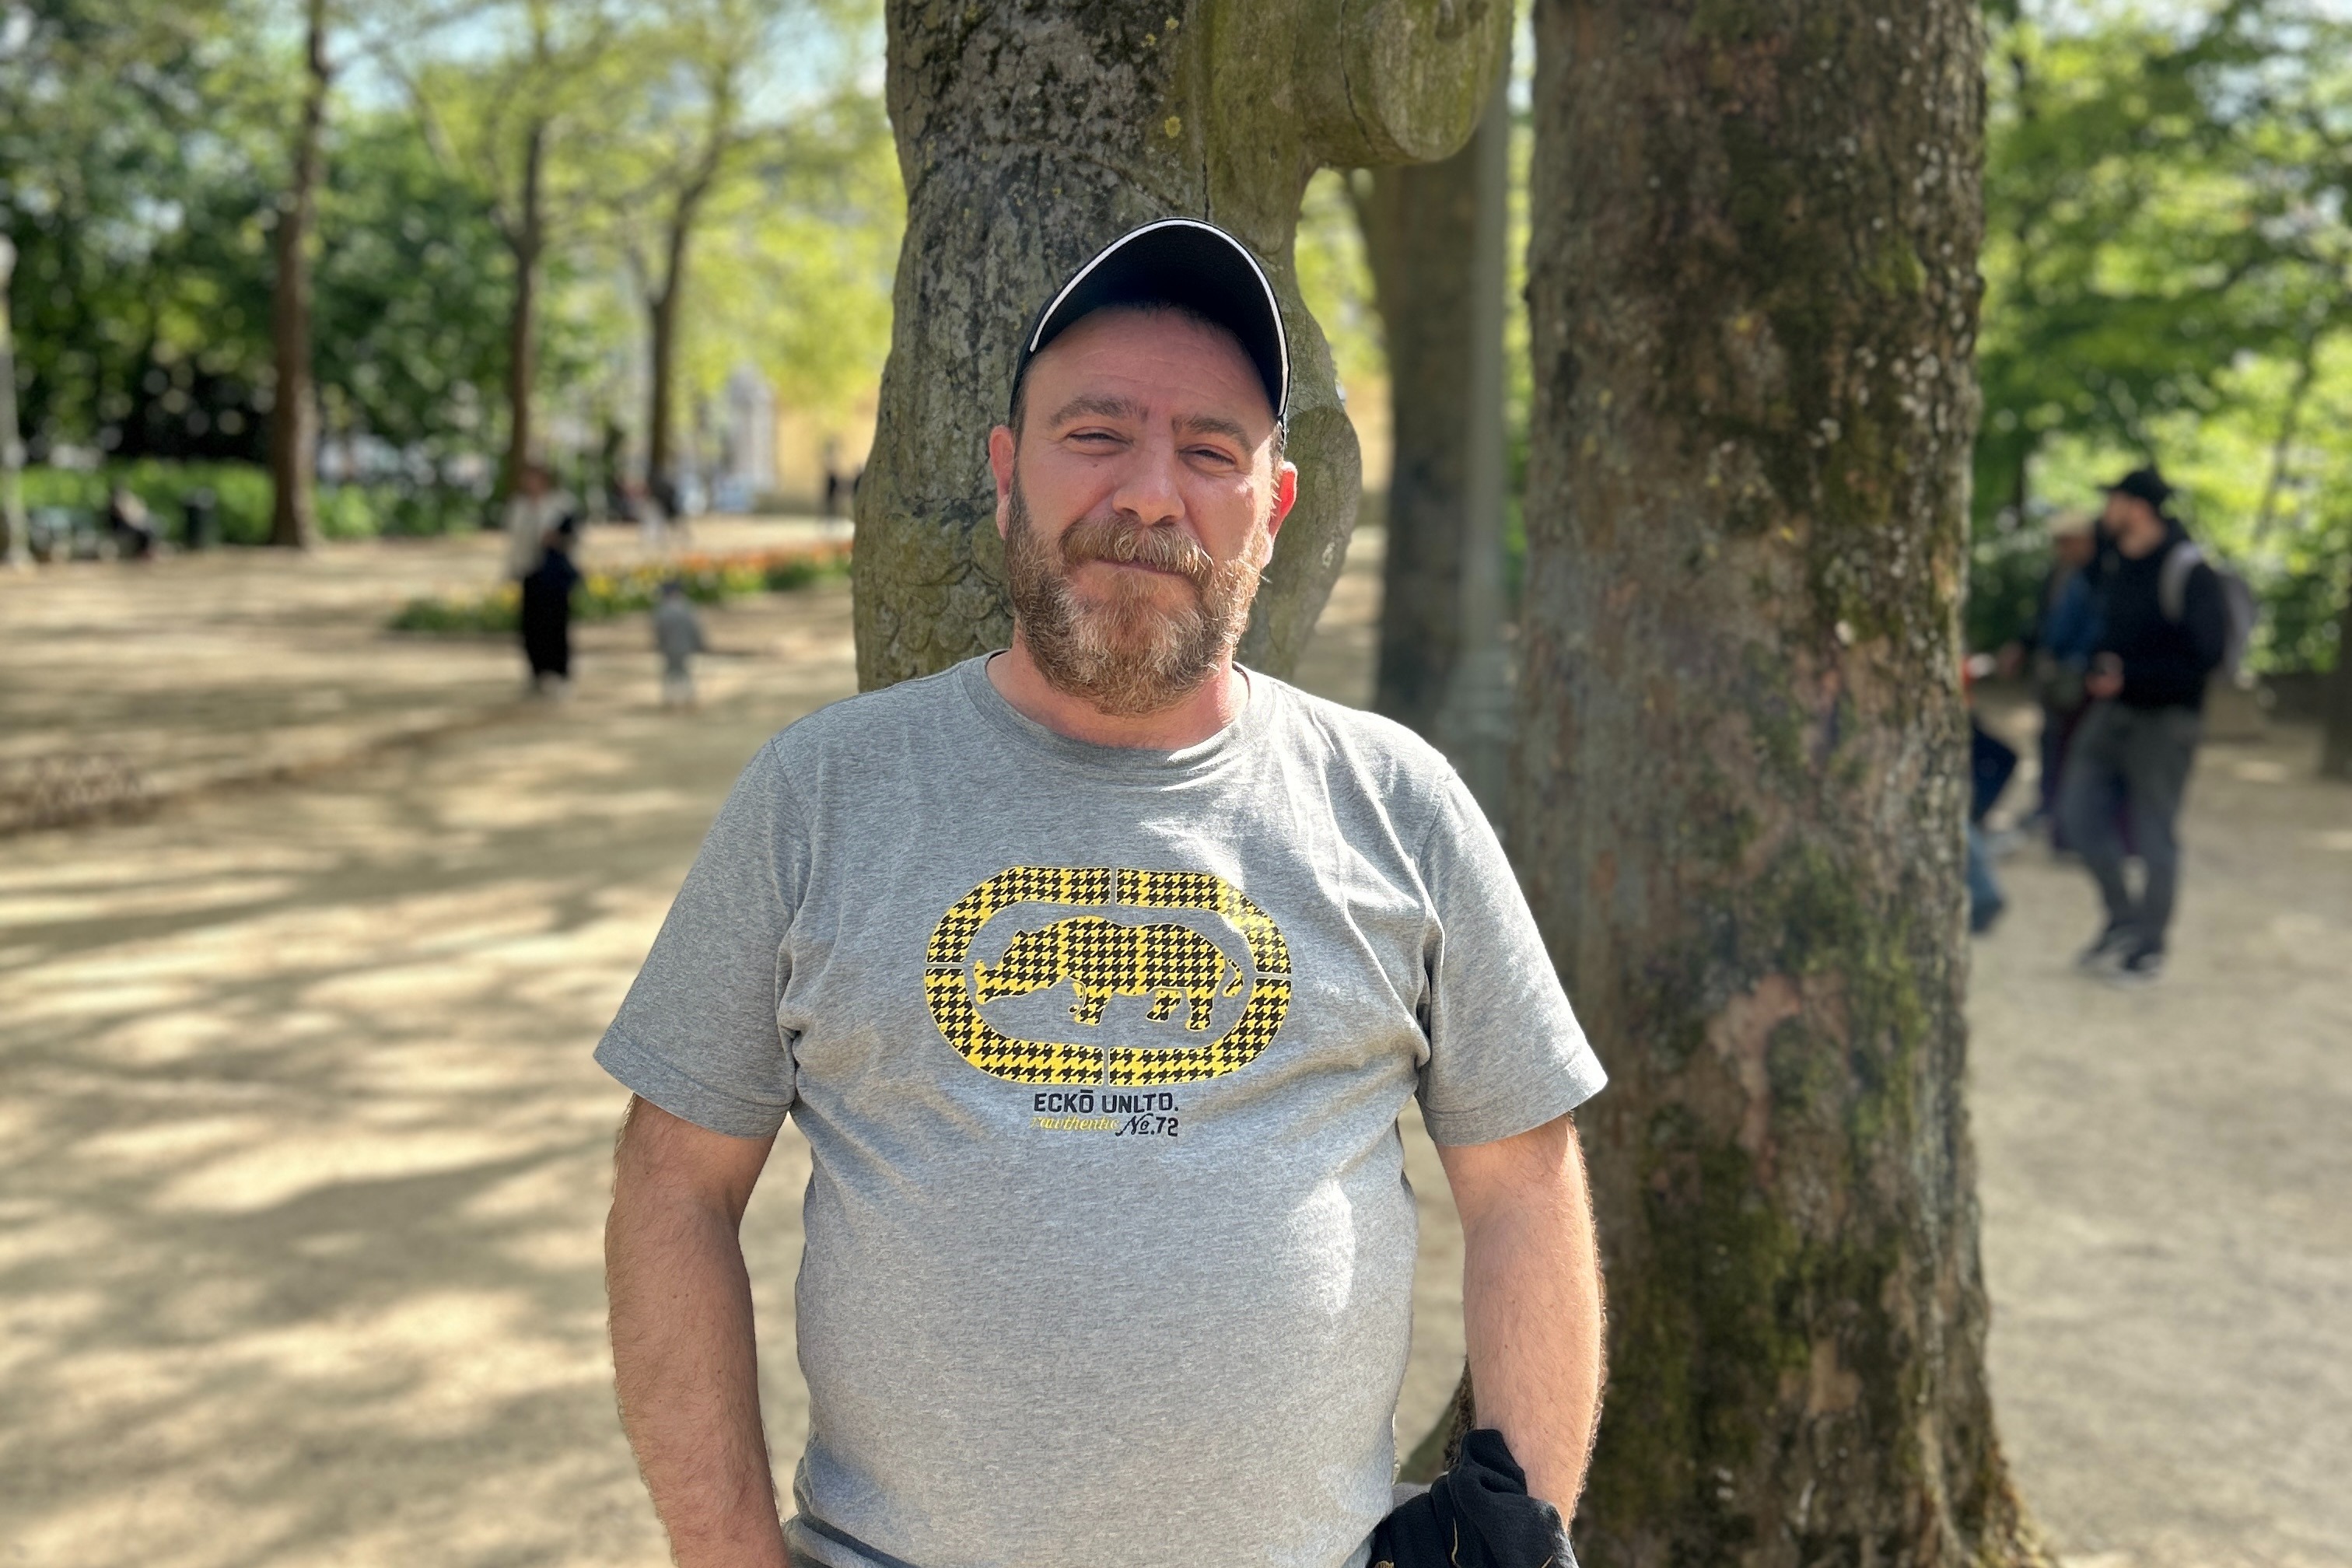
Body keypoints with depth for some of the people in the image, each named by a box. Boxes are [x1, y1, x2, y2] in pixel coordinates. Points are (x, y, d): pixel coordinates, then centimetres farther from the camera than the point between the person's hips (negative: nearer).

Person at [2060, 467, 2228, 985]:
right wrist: (2101, 667, 1)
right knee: (2081, 812, 5)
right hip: (2110, 711, 7)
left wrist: (2128, 676, -20)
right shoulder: (2112, 562, 7)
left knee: (2154, 836, 2)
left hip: (2162, 722, -7)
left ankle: (2150, 947, 15)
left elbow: (2205, 655, -19)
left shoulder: (2187, 571, -16)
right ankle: (2123, 918, 23)